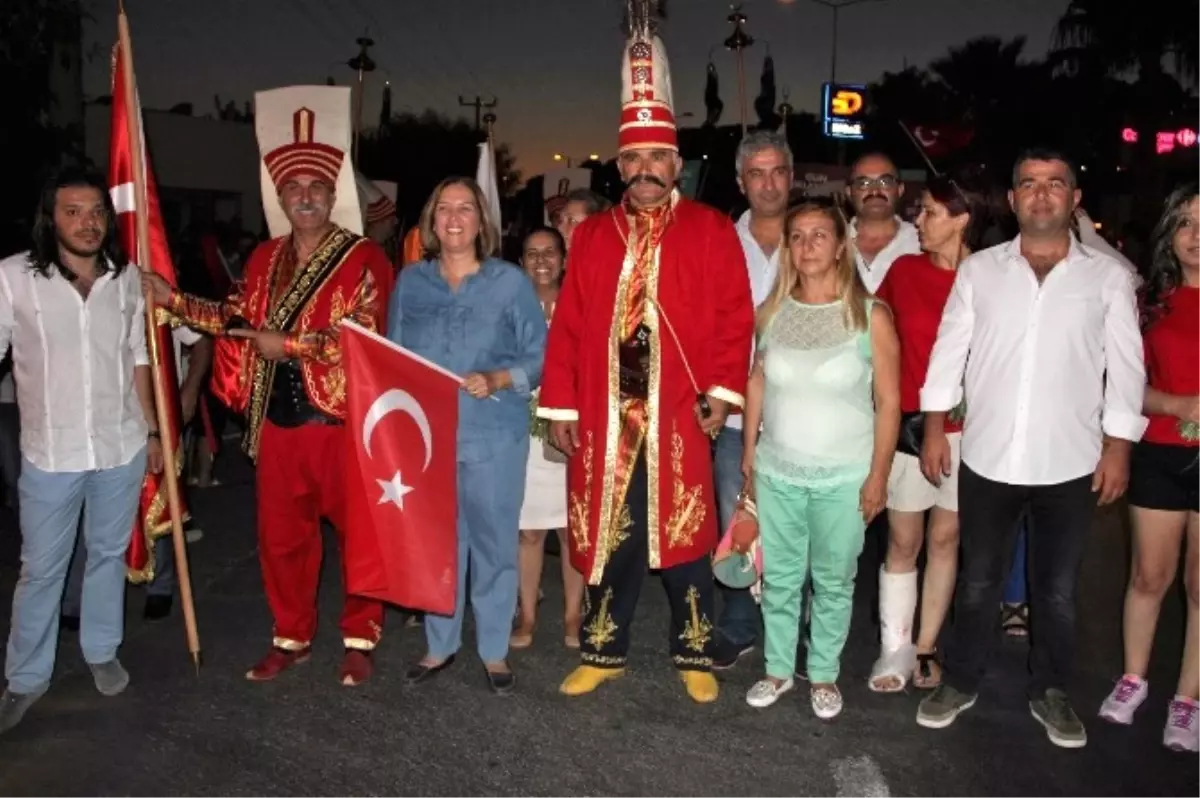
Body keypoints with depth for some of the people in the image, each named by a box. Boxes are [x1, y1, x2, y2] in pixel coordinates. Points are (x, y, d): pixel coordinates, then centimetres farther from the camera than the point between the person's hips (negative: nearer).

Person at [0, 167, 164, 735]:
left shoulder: (127, 277, 0)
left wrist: (151, 431, 11)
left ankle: (102, 652, 37)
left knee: (109, 554, 17)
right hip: (49, 453, -2)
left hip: (121, 448, 3)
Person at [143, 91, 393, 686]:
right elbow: (241, 319, 19)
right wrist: (175, 301, 10)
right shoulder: (265, 258, 12)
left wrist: (289, 344, -16)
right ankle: (291, 637, 31)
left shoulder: (363, 258, -8)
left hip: (343, 420, -5)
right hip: (277, 420, 6)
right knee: (281, 536, 14)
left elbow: (361, 336, -18)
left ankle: (360, 639, 24)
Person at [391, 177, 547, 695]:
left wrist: (496, 381, -19)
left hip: (494, 435, -2)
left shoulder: (510, 282, -1)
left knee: (494, 543, 6)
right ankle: (440, 645, 28)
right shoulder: (410, 282, 8)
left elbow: (540, 357, -3)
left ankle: (494, 651, 22)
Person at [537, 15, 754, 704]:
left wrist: (723, 391, -10)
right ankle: (604, 652, 28)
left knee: (684, 538, 7)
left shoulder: (712, 230, 1)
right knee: (608, 537, 12)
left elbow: (734, 317, -2)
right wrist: (561, 404, 3)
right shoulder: (591, 235, 9)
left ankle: (695, 654, 27)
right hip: (605, 416, 3)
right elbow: (569, 326, 6)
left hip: (679, 416, -2)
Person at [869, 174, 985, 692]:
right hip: (908, 423, 1)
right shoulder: (904, 270, 0)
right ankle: (895, 649, 18)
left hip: (965, 429, -1)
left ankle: (926, 648, 25)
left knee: (945, 539, 12)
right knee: (903, 542, 7)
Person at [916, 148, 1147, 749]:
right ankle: (960, 683, 30)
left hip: (1070, 465, 0)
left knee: (1057, 589, 14)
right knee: (977, 581, 13)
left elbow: (1125, 367, 1)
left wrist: (1117, 447, -4)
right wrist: (934, 428, -1)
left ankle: (1050, 692, 33)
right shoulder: (978, 269, 3)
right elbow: (949, 350, 3)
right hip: (987, 459, 0)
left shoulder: (1108, 278, 1)